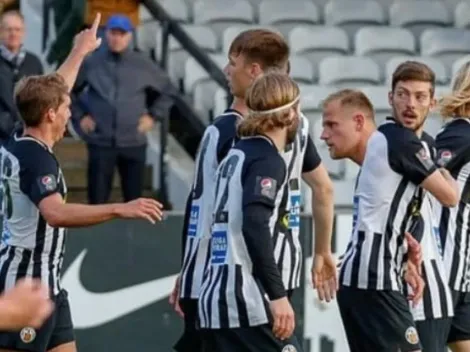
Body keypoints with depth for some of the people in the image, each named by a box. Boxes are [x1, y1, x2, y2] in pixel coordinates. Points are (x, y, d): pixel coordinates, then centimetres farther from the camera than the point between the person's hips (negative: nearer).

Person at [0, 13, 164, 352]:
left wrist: (80, 51, 38)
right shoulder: (36, 158, -20)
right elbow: (56, 214, -37)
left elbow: (49, 93, 26)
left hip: (45, 283, 10)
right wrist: (120, 209, -43)